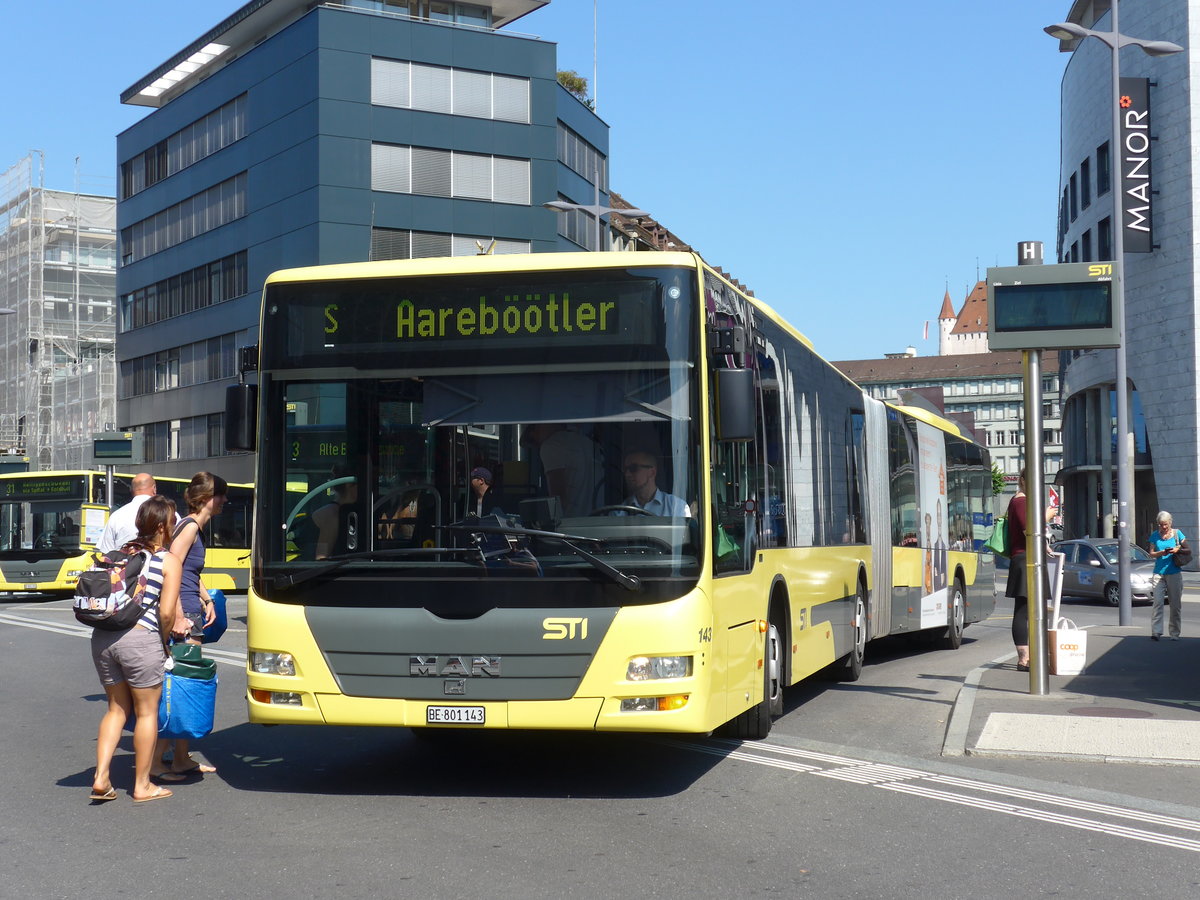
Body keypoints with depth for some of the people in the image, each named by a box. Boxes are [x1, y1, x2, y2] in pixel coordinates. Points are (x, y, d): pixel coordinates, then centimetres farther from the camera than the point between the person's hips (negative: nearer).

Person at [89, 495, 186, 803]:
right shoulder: (169, 562, -2)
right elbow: (166, 613, -9)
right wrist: (164, 639, 10)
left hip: (102, 637, 6)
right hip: (139, 639, -6)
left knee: (116, 708, 19)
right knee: (147, 711, 9)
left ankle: (101, 778, 11)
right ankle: (142, 786, 15)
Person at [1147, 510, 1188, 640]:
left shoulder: (1177, 533, 4)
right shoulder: (1155, 535, 7)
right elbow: (1151, 553, 7)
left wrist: (1176, 550, -14)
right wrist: (1162, 553, -12)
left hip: (1174, 572, 0)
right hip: (1158, 572, 1)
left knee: (1175, 604, 3)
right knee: (1158, 602, -9)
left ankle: (1175, 633, 11)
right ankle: (1156, 632, -13)